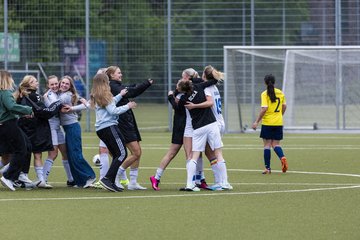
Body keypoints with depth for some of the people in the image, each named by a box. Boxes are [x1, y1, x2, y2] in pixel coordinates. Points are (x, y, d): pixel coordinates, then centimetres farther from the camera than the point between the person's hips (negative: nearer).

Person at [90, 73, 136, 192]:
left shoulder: (96, 96, 17)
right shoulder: (105, 95, -8)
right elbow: (113, 111, -13)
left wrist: (120, 95, 37)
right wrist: (127, 106, -1)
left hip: (100, 129, 10)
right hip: (109, 127, -10)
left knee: (116, 155, 13)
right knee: (122, 153, -11)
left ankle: (111, 183, 5)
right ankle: (107, 178, -21)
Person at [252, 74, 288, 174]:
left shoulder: (265, 94, -10)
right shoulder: (280, 93, 6)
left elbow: (264, 109, -17)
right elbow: (284, 106, 13)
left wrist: (257, 122, -12)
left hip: (267, 123, -4)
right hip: (278, 123, 4)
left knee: (267, 145, 4)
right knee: (276, 144, 12)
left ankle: (267, 168, 4)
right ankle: (282, 157, -17)